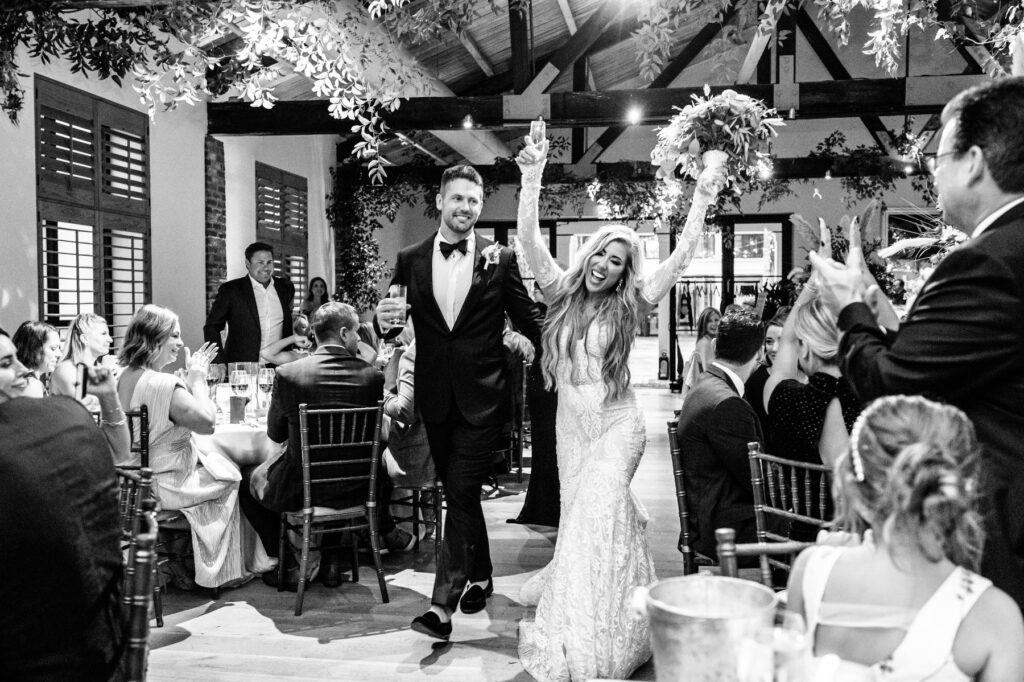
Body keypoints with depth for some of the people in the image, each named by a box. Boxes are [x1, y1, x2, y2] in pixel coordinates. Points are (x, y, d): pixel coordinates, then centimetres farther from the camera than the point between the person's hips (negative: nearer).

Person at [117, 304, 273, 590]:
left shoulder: (125, 378, 3)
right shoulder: (164, 384, -27)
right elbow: (207, 421, -24)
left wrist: (190, 377, 9)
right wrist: (197, 378, -14)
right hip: (162, 486, -9)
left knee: (223, 465, 21)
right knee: (232, 476, 12)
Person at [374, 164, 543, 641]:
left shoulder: (500, 259, -2)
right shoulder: (410, 260, 4)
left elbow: (527, 318, 2)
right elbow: (394, 325, 6)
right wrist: (384, 321, -16)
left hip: (481, 396, -3)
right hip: (436, 396, 4)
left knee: (462, 492, -8)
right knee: (458, 492, 16)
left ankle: (442, 603, -2)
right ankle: (480, 576, 36)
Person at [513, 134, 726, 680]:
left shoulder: (629, 306, -4)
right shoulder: (562, 292, 1)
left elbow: (678, 260, -9)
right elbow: (529, 241, -7)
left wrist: (701, 201, -13)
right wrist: (532, 178, -16)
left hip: (617, 428, -3)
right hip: (571, 428, 3)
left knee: (595, 516, -14)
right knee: (585, 521, 13)